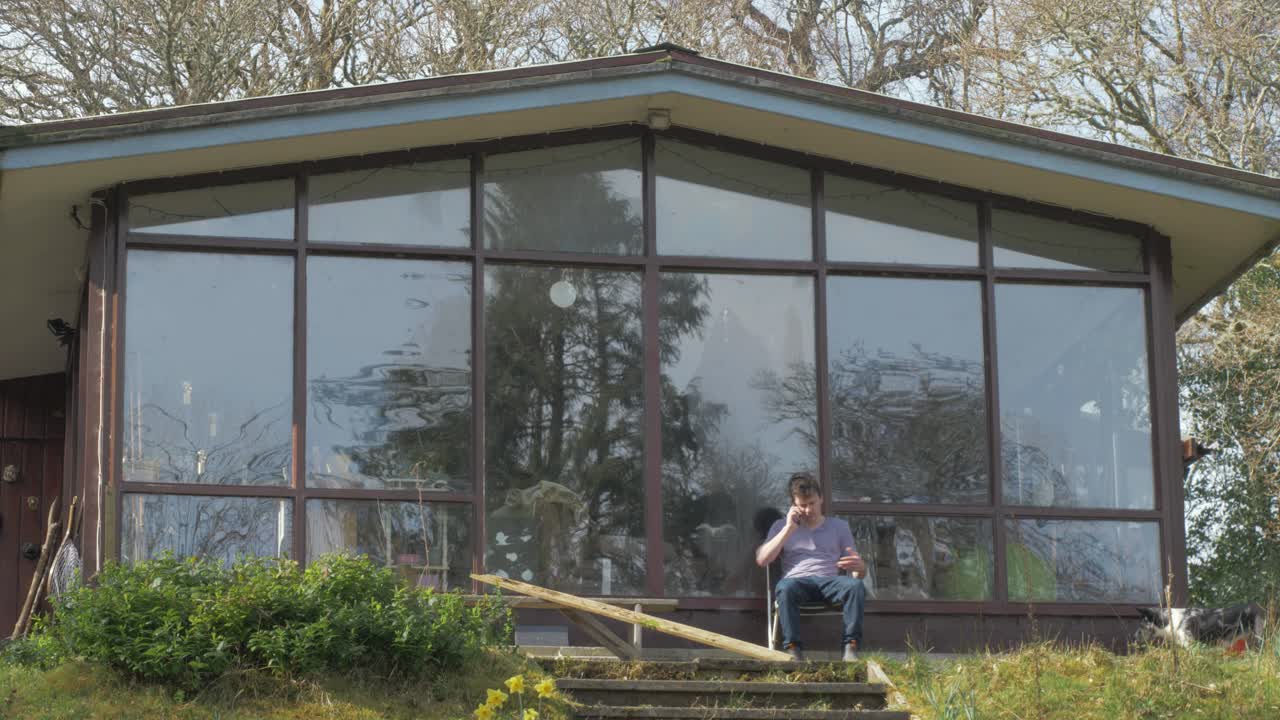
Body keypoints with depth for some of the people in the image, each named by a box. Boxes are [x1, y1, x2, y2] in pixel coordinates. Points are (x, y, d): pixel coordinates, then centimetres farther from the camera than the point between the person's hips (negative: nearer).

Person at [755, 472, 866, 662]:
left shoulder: (839, 526, 22)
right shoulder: (782, 526, 22)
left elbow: (859, 573, 17)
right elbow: (761, 560, 6)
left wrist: (859, 567, -10)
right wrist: (789, 529, 3)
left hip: (830, 582, 1)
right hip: (798, 581, -1)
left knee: (856, 586, -34)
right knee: (785, 587, -38)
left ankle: (850, 649, -38)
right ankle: (793, 651, -42)